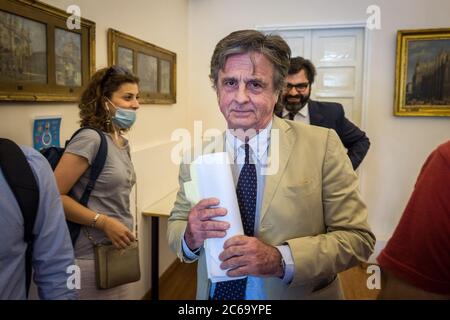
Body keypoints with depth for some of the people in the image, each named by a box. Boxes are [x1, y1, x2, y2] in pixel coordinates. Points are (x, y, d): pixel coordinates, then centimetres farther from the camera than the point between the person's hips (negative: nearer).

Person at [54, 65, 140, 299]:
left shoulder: (122, 142, 8)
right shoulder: (90, 139, -17)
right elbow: (54, 196, -21)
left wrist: (121, 229, 12)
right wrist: (104, 222, -22)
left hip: (116, 251, 8)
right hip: (92, 257, -8)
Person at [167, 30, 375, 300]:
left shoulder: (322, 145, -15)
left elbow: (358, 237, -14)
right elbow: (175, 227, 0)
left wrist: (281, 259, -27)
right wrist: (190, 236, -23)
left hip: (298, 293, -2)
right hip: (215, 293, 3)